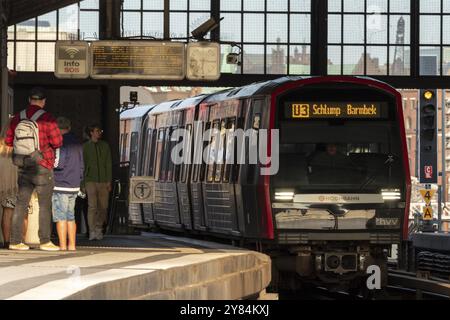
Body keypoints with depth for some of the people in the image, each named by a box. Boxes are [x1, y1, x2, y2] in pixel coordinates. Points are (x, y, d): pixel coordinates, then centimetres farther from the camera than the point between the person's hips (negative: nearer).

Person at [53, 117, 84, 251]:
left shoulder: (61, 142, -10)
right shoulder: (77, 143, 15)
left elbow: (58, 163, -17)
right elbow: (81, 165, 19)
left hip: (61, 185, -8)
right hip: (74, 185, 8)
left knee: (60, 217, -5)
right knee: (70, 217, 13)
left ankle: (63, 246, -8)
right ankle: (72, 245, 13)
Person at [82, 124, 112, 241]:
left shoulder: (105, 146, 11)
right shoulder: (85, 147, 5)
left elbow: (108, 164, 9)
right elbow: (82, 165, 6)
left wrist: (109, 181, 2)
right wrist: (82, 183, 2)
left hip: (103, 181, 3)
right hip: (90, 180, -3)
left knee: (103, 207, 3)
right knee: (92, 206, -13)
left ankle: (98, 229, 20)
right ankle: (92, 232, -12)